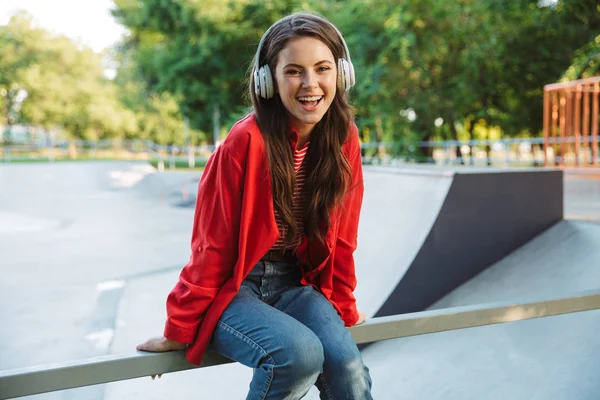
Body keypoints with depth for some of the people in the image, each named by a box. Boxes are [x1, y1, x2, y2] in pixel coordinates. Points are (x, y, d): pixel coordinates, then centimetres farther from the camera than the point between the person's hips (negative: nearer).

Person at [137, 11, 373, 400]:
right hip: (234, 288, -4)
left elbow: (340, 236, 6)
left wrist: (343, 307, 14)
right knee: (300, 353, -30)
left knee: (347, 364, -21)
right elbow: (213, 244, -14)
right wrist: (180, 328, -7)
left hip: (296, 286, 5)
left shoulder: (344, 138, -5)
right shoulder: (247, 141, -21)